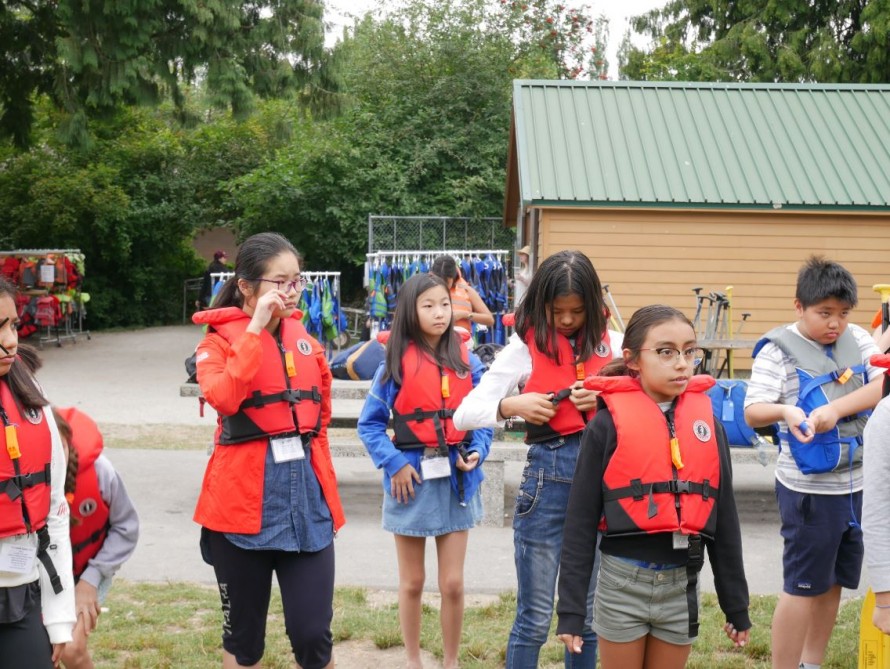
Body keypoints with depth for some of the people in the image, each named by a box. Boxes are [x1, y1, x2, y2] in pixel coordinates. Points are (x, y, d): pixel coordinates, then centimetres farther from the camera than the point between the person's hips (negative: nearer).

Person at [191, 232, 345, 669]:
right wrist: (255, 328, -22)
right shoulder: (220, 339, -5)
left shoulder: (305, 339, 9)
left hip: (306, 496, 3)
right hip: (243, 500, -3)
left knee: (313, 633, -1)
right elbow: (224, 398, -26)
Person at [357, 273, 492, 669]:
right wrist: (394, 464, -13)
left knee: (453, 584, 4)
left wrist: (476, 452, -10)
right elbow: (369, 423, -2)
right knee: (412, 582, 11)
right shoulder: (396, 364, -4)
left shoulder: (468, 363, 1)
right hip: (411, 478, -1)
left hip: (456, 479, 1)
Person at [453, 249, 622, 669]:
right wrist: (512, 405, -21)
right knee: (535, 617, 4)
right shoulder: (525, 346, -1)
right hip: (548, 475, -2)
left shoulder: (610, 344, 5)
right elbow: (465, 414, -4)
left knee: (588, 614, 13)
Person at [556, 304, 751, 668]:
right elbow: (581, 520, -5)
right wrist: (571, 609, -7)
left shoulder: (708, 423, 2)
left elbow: (723, 516, 8)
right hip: (623, 583, -3)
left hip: (681, 585, 3)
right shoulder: (608, 424, -8)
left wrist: (736, 605, 11)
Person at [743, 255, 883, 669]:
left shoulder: (857, 339, 5)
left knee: (833, 583, 16)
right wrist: (785, 411, -38)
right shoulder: (778, 349, -10)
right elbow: (752, 413, -16)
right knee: (803, 586, 1)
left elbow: (881, 384, -9)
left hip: (858, 484, 6)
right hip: (810, 488, -5)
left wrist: (835, 409, -23)